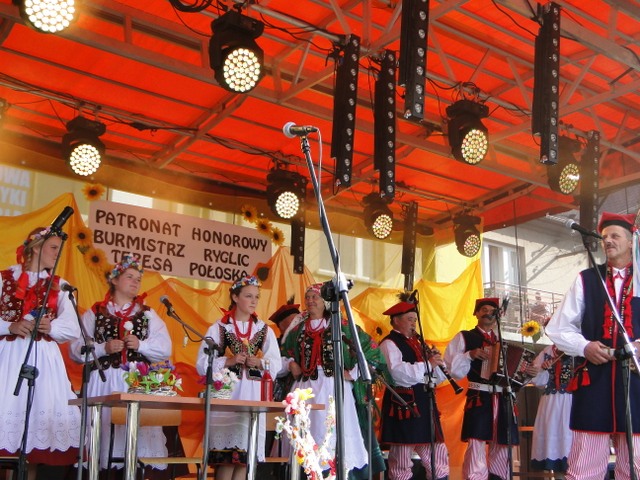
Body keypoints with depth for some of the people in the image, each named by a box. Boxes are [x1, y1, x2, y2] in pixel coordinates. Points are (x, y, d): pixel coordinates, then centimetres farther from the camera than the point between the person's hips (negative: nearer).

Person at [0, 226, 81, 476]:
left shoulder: (59, 285, 15)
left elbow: (73, 329, 5)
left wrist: (50, 327, -12)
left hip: (44, 359, 2)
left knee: (40, 411, -2)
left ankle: (30, 473, 5)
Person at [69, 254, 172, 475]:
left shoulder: (148, 314, 16)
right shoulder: (95, 313, 9)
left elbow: (165, 349, 5)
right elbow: (76, 350, 2)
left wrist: (140, 345, -9)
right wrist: (103, 348, -11)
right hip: (104, 383, -1)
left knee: (138, 431, -6)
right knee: (104, 429, -7)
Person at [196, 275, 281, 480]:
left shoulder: (265, 330, 14)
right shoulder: (218, 328, 5)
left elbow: (276, 364, 7)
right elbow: (203, 364, -2)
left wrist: (259, 362, -12)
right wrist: (230, 361, -14)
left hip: (253, 395, 3)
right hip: (225, 394, -3)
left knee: (245, 455, 1)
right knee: (226, 455, -7)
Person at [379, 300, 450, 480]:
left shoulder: (416, 343, 20)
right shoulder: (389, 344, -5)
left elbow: (437, 377, 21)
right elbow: (397, 372, -24)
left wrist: (436, 361, 1)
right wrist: (427, 364, -21)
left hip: (424, 402, 8)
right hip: (403, 403, -8)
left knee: (438, 453, 10)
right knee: (402, 456, 0)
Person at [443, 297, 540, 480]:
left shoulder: (502, 341, 20)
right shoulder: (464, 337, 5)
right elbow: (450, 366, -6)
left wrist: (529, 372, 2)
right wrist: (470, 355, -18)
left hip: (502, 400, 5)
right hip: (478, 398, -5)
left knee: (501, 448, 9)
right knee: (476, 445, -12)